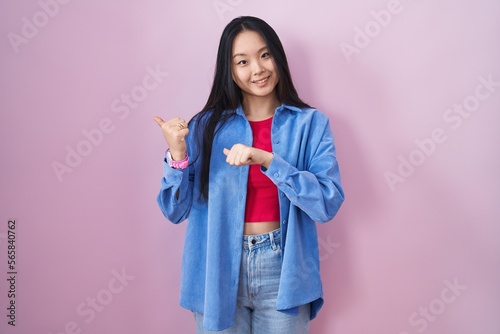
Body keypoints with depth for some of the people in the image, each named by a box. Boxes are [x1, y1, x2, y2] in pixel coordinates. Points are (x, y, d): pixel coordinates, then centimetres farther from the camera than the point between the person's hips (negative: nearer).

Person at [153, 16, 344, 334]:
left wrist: (267, 159, -25)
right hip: (217, 272, 1)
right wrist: (177, 156, -18)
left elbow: (328, 203, -15)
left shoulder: (309, 123, -4)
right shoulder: (207, 125, -2)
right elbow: (176, 211, -1)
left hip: (282, 272, 0)